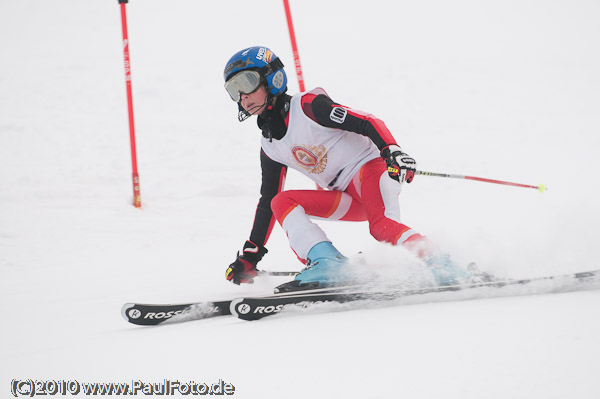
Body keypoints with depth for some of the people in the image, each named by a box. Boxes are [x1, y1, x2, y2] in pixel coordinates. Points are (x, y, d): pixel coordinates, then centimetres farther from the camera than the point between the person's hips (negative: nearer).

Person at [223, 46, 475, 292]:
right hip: (347, 200, 7)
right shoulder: (270, 147, 12)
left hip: (368, 167, -7)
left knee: (381, 226, -35)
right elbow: (267, 199, 19)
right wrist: (250, 256, 17)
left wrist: (392, 151, -38)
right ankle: (327, 264, -28)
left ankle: (444, 268, -35)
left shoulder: (306, 106, -11)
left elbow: (367, 123, -18)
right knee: (280, 202, -13)